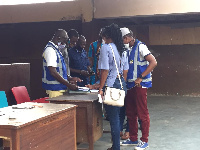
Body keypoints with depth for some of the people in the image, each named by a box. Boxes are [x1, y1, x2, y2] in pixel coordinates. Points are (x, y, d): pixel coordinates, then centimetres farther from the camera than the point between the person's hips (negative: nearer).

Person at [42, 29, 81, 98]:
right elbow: (53, 72, -21)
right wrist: (69, 85, -19)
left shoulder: (56, 49, 16)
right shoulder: (50, 50, -15)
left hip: (60, 88, 10)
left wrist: (70, 79, 13)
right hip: (55, 89, -10)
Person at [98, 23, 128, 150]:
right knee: (116, 115, 17)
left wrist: (100, 88, -12)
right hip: (122, 83, 8)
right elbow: (126, 69, 15)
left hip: (111, 85, -8)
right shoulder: (121, 49, 11)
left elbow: (105, 70, -16)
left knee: (113, 117, 0)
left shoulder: (106, 48, -11)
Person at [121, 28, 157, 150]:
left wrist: (141, 78, -20)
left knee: (142, 113, -2)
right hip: (130, 85, 9)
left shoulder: (140, 47, -10)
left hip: (140, 85, -9)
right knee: (130, 113, 13)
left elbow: (153, 62, -18)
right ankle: (133, 139, 25)